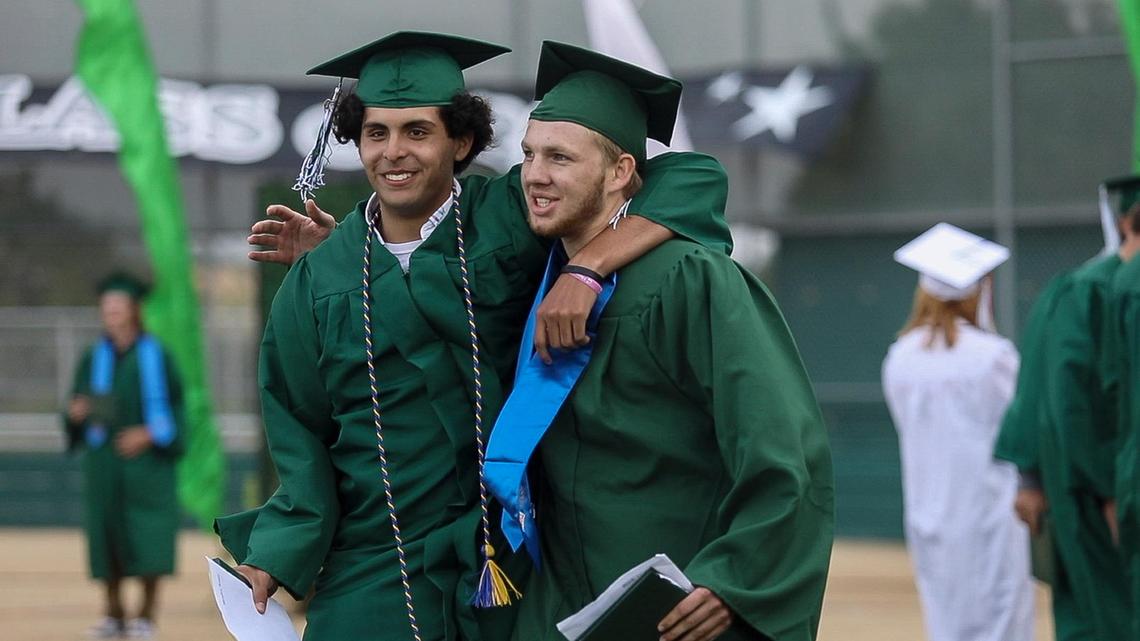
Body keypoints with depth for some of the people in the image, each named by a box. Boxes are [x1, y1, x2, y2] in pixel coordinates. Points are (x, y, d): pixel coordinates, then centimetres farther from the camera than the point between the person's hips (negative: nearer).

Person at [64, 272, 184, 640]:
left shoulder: (156, 357, 1)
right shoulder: (94, 359, 9)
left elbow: (174, 406, -1)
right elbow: (80, 408, 10)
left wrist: (149, 434, -15)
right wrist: (76, 413, -13)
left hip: (146, 458, -3)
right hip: (104, 458, 3)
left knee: (148, 539, -7)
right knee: (107, 533, 1)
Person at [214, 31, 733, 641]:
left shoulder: (510, 217, -5)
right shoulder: (315, 284, 3)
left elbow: (691, 178, -11)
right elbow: (301, 435, 8)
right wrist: (276, 556, -7)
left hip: (508, 569, -1)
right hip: (371, 586, 1)